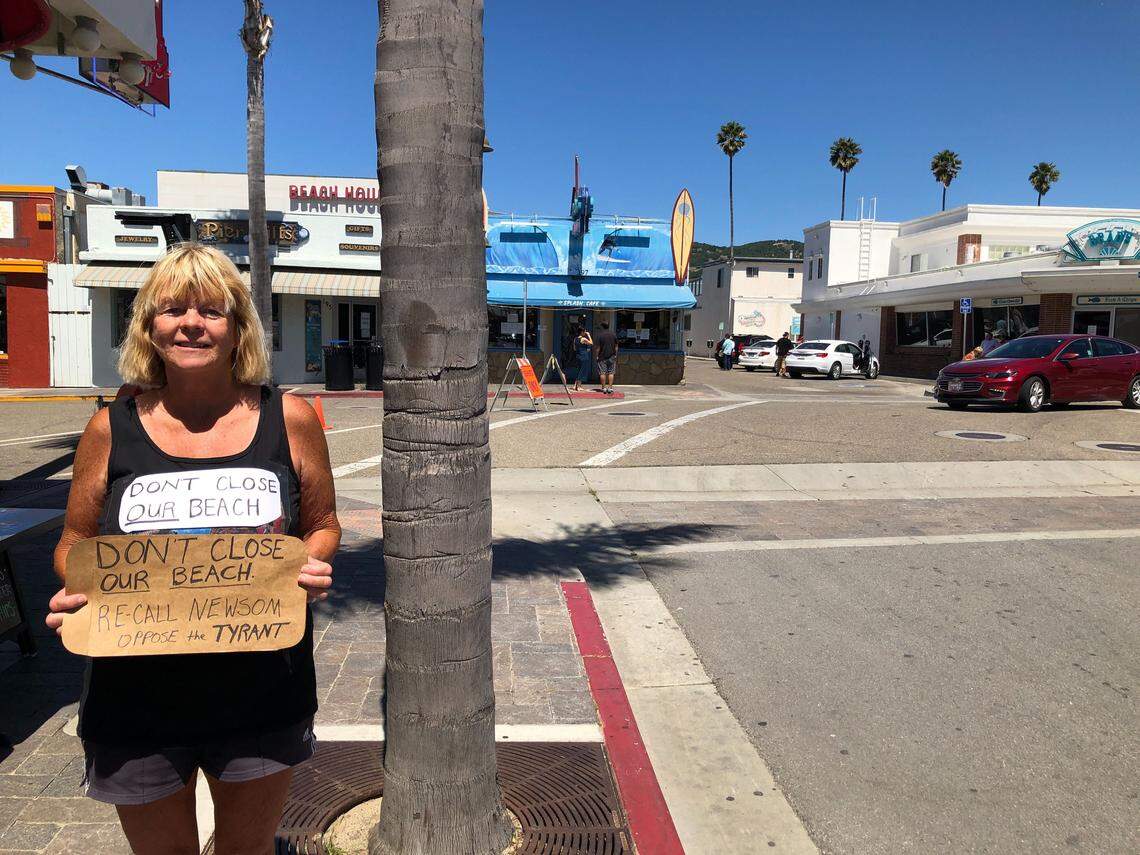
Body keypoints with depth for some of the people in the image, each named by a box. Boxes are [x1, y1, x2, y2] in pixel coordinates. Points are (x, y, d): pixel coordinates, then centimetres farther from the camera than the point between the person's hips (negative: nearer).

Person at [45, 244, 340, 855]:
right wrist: (74, 593, -13)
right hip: (137, 699, 1)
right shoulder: (112, 430, -3)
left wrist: (314, 567, -15)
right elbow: (74, 546, 7)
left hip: (262, 696, 0)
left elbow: (323, 525, 6)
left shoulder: (289, 419, -5)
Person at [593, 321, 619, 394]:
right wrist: (615, 354, 18)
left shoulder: (599, 335, -9)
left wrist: (596, 356, 0)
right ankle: (610, 387, 0)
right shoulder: (613, 334, 3)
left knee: (602, 373, 4)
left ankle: (604, 388, 6)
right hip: (612, 357, 3)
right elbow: (616, 346, 9)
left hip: (602, 357, -3)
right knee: (611, 373, 5)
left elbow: (597, 347, -9)